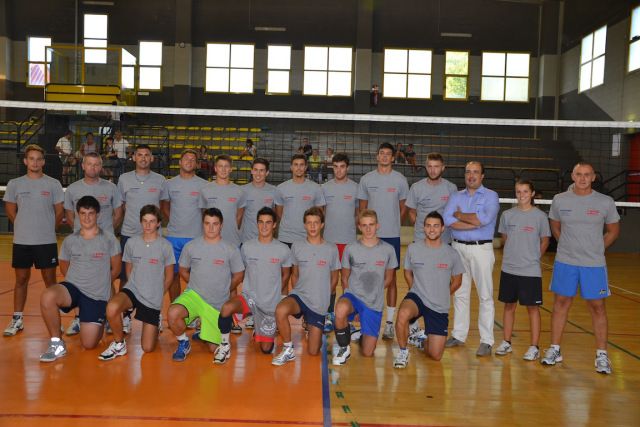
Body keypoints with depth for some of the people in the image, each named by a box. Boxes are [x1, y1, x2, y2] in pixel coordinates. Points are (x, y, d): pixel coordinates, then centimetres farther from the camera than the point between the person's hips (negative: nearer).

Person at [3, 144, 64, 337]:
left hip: (47, 241, -1)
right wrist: (24, 226, 10)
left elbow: (59, 211, 3)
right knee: (21, 279, 10)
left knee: (50, 279, 4)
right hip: (21, 241, 2)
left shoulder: (53, 184, -1)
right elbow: (10, 210, 12)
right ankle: (17, 319, 20)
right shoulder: (14, 184, 3)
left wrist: (46, 228, 7)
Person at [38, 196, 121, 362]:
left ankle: (100, 323, 32)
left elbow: (115, 269, 6)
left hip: (97, 296, -2)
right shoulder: (69, 240, 6)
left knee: (88, 344, -5)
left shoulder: (109, 239, -2)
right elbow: (64, 268, 19)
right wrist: (79, 282, 11)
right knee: (47, 297, -34)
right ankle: (56, 343, -15)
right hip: (72, 287, 2)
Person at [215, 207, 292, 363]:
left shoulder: (283, 250, -5)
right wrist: (250, 290, 7)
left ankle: (263, 331, 40)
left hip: (271, 304, 0)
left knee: (266, 349, 5)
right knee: (226, 308, -34)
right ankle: (225, 345, -10)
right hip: (249, 296, 0)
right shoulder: (247, 246, -3)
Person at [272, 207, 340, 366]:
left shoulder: (331, 249, -1)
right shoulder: (297, 247, 2)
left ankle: (312, 328, 36)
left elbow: (334, 278, 10)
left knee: (313, 352, 3)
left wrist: (324, 297, 7)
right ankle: (288, 349, -14)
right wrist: (297, 294, 5)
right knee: (281, 310, -37)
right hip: (299, 295, 0)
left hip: (319, 304, 0)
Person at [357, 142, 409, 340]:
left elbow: (403, 208, 8)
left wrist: (392, 225, 3)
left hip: (392, 235, -1)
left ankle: (389, 322, 10)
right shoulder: (366, 179, 5)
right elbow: (362, 208, 10)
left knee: (390, 277, 3)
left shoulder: (400, 180, 2)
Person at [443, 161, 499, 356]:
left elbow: (486, 218, -17)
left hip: (481, 248, -4)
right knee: (460, 293, 10)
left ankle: (486, 341, 3)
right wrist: (475, 223, -14)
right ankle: (459, 335, 20)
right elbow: (447, 219, -7)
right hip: (458, 247, 4)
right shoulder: (456, 196, 11)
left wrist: (460, 215, -5)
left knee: (485, 295, -2)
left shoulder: (491, 196, 1)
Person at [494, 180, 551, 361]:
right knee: (509, 305, 11)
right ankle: (506, 343, 23)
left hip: (531, 271, -3)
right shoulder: (507, 214, 3)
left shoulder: (540, 216, -4)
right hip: (509, 268, 3)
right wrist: (514, 255, 8)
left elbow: (545, 241, 5)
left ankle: (534, 347, 13)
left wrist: (533, 257, 2)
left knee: (532, 307, 4)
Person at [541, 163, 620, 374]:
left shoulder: (605, 202, -3)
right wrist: (569, 246, 7)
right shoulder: (559, 200, 0)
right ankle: (554, 350, 18)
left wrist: (595, 248, 4)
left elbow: (613, 230, 9)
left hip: (594, 264, -1)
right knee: (561, 303, 7)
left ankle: (602, 354, 16)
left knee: (597, 307, 4)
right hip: (564, 262, 1)